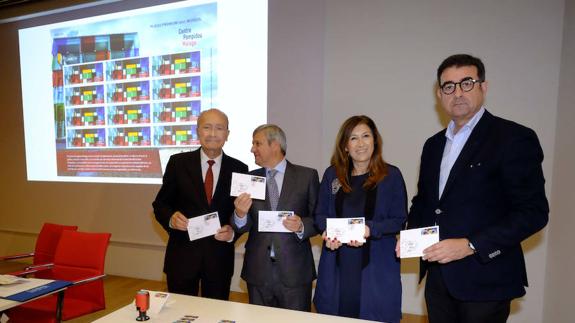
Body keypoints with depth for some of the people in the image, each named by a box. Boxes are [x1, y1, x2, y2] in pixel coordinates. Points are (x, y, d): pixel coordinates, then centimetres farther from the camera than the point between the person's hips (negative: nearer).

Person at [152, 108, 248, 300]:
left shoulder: (239, 169, 0)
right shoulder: (178, 163, -1)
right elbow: (160, 204, 3)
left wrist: (233, 232, -14)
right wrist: (171, 218, -17)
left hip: (220, 257, 1)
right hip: (182, 255, 0)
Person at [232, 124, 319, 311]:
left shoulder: (307, 176, -3)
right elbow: (242, 228, 4)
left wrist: (301, 226, -19)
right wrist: (240, 214, -17)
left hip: (295, 273, -2)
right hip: (258, 272, 3)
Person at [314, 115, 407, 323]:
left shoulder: (391, 175, 0)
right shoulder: (332, 174, 7)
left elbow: (399, 220, -2)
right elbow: (320, 214, 10)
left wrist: (370, 229, -18)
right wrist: (328, 231, -11)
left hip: (375, 266, -2)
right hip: (337, 265, 2)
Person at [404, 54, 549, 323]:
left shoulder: (514, 138, -9)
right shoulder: (434, 144, 11)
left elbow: (534, 211, -13)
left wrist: (470, 245, -20)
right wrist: (411, 232, 0)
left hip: (485, 281, -5)